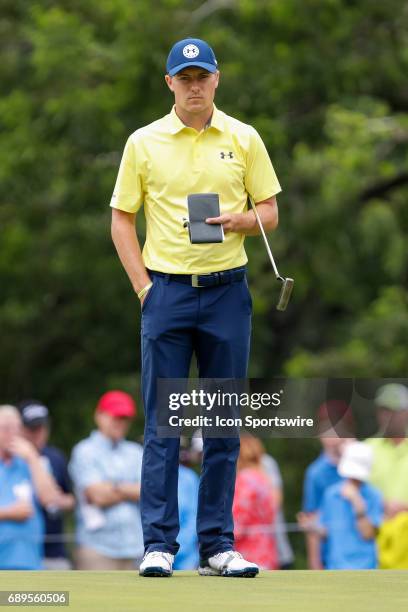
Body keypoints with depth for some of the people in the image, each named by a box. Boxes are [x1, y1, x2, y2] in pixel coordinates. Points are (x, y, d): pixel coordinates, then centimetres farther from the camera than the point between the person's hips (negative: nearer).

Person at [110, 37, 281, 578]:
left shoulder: (244, 139, 6)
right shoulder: (144, 143, 3)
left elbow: (270, 212, 9)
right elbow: (122, 219, 6)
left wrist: (241, 220, -13)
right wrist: (142, 285, -4)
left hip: (227, 290, 1)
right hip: (167, 290, -1)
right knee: (162, 424, -2)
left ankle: (217, 544, 9)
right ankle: (159, 543, 1)